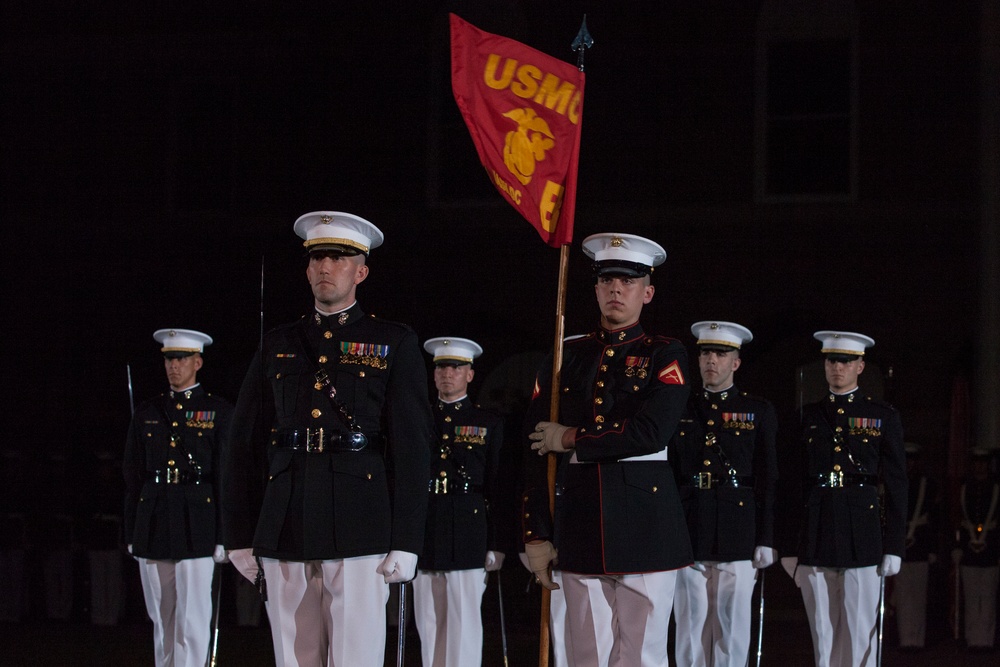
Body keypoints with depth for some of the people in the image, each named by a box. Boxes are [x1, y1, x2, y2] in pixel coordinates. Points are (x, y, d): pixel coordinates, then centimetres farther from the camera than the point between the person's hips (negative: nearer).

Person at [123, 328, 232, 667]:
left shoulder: (219, 413, 4)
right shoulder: (147, 414, 14)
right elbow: (132, 477, 15)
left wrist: (223, 537, -7)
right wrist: (131, 534, 10)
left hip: (197, 529, -4)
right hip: (152, 530, 4)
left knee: (192, 620, -5)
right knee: (161, 620, 7)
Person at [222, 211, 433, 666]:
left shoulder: (394, 344, 8)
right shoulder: (277, 346, 16)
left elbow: (412, 447, 2)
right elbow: (244, 444, 15)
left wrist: (405, 542, -6)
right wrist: (240, 536, 9)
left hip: (360, 534, -3)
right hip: (284, 538, 3)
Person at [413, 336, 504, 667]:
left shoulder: (488, 424, 7)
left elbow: (497, 487, 4)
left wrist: (496, 544, -2)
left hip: (468, 536, -2)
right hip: (423, 533, 2)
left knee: (464, 622, -3)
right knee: (428, 621, 5)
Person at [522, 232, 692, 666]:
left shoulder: (665, 356, 3)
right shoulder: (567, 357, 12)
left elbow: (652, 432, -15)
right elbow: (535, 449, 9)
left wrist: (572, 441, -7)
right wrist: (537, 535, 3)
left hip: (646, 527, -3)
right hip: (579, 528, 3)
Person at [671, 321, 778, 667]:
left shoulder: (758, 411, 5)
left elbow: (767, 479, 3)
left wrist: (765, 540, -3)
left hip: (738, 534, -1)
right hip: (689, 532, 1)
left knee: (732, 625, 2)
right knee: (691, 626, 3)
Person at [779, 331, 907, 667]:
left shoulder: (883, 416, 5)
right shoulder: (807, 416, 12)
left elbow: (896, 484, 3)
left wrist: (893, 546, -4)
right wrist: (788, 547, 6)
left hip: (862, 538, -2)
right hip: (814, 536, 2)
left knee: (860, 634, -2)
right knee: (822, 634, 5)